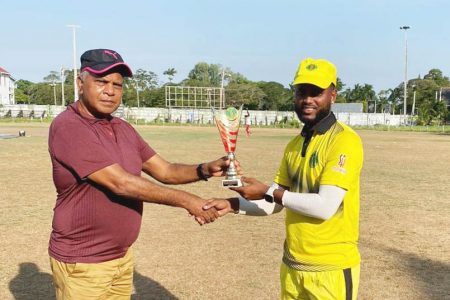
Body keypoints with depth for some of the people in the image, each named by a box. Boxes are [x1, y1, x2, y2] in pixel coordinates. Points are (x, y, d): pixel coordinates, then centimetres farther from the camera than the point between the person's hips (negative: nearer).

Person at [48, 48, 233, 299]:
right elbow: (120, 183, -24)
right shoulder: (67, 127, -18)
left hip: (123, 257, 7)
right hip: (82, 264, -7)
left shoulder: (123, 129, 7)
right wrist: (185, 200, -23)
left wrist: (204, 170, -15)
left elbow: (164, 170, 4)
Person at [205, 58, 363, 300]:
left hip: (330, 269, -6)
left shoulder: (345, 141, -15)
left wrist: (267, 192, -18)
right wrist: (232, 205, -5)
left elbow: (326, 206, -23)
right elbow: (276, 202, 9)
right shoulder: (294, 145, 7)